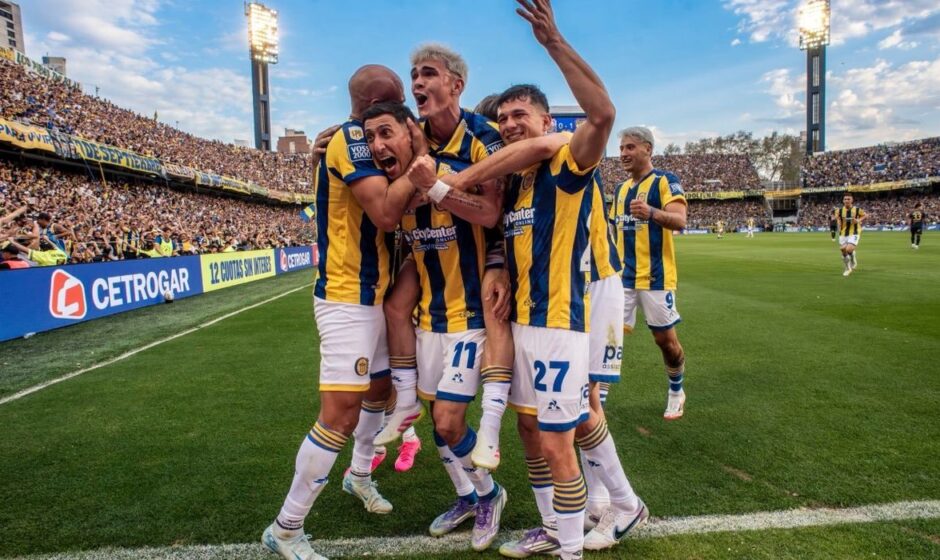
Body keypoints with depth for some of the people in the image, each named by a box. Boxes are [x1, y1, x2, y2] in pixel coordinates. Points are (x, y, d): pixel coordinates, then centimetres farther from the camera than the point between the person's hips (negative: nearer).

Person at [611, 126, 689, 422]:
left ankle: (676, 392, 31)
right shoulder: (621, 188, 13)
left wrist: (652, 212, -42)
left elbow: (679, 220, -23)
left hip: (656, 276, -5)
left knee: (665, 339, 8)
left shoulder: (665, 181, -7)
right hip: (623, 277, 5)